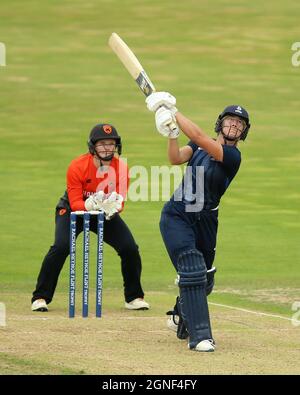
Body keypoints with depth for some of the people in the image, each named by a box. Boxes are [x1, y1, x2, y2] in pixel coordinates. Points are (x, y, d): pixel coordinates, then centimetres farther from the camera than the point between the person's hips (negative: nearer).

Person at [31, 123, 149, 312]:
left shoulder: (121, 167, -18)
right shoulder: (77, 166, -26)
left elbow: (120, 202, -21)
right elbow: (75, 204, -27)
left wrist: (112, 207, -45)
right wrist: (92, 204, -47)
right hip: (73, 210, -3)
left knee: (130, 248, -10)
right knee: (61, 247, -26)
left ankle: (134, 297, 11)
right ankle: (40, 297, -15)